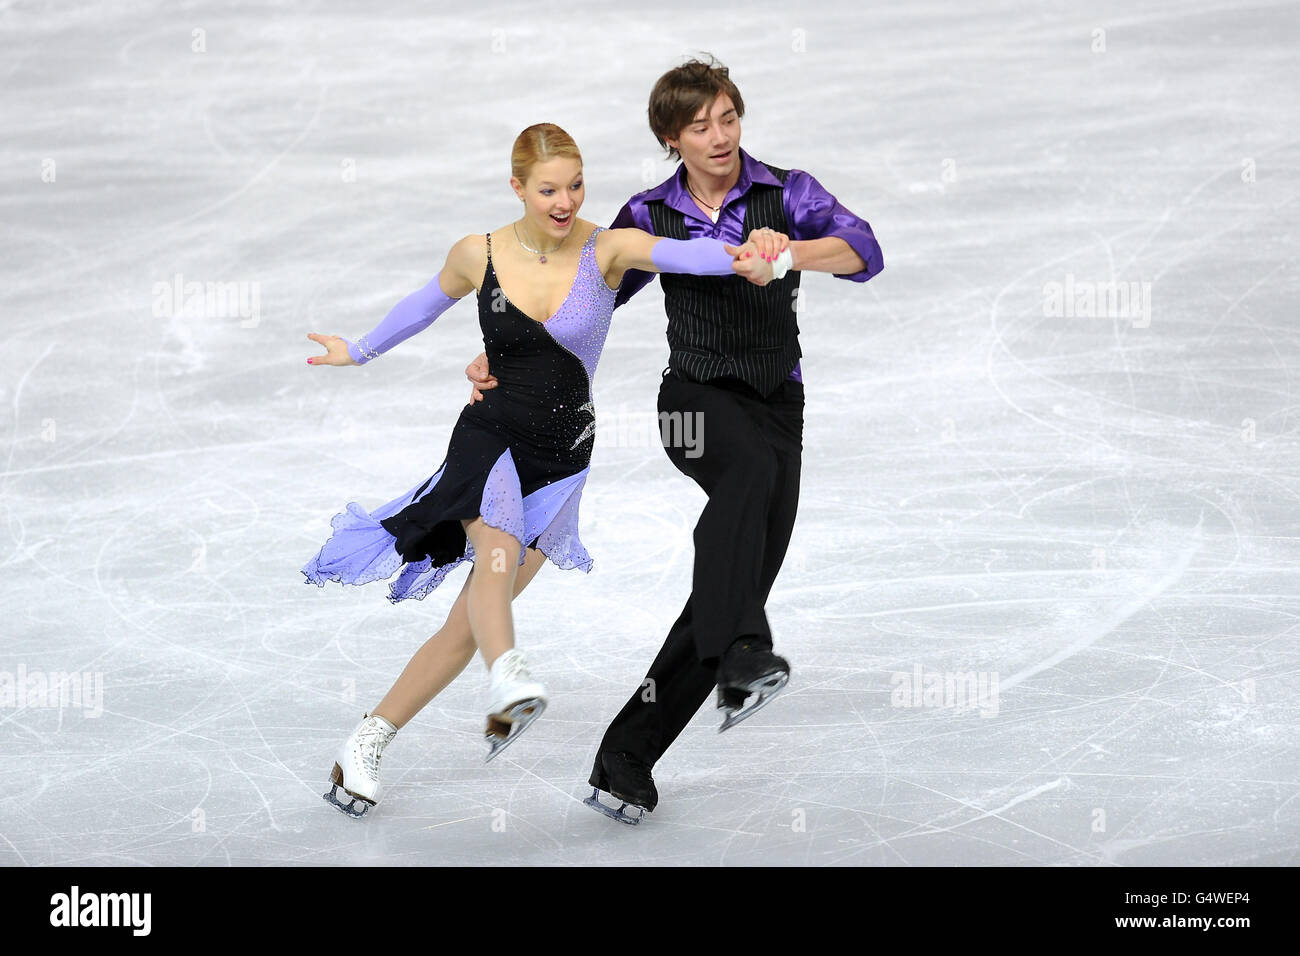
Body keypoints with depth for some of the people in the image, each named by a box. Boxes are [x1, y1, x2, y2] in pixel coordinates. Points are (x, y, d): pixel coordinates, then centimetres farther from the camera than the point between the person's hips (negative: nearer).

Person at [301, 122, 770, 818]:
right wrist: (359, 352, 33)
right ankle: (509, 683, -58)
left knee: (468, 623, -1)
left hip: (560, 460, 0)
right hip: (489, 438, 0)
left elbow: (675, 252, -30)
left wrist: (738, 256, -50)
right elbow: (428, 303, 18)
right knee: (497, 552, -33)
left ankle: (368, 744, 12)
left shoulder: (605, 250, -9)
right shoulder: (479, 256, -3)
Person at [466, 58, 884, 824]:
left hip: (777, 407, 1)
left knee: (731, 594, -5)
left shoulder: (788, 194, -1)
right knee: (751, 468, -38)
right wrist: (507, 359, -2)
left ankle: (627, 761, 2)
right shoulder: (652, 217, 3)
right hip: (697, 398, -1)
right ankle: (742, 656, -54)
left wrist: (788, 254, -38)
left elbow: (865, 252, -18)